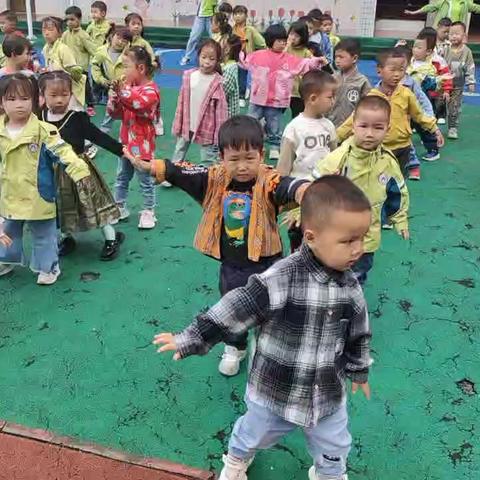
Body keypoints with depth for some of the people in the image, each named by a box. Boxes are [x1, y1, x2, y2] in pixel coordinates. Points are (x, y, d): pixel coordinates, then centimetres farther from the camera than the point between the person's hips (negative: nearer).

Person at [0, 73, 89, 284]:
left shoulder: (43, 130, -17)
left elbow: (62, 151, -24)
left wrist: (78, 169, -37)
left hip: (38, 197, -5)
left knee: (43, 235, 10)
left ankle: (49, 266, 28)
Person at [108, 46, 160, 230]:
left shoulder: (150, 89, -15)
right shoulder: (128, 86, 8)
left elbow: (139, 104, -38)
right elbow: (114, 112, 6)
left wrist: (124, 90, -31)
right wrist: (115, 94, -9)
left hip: (142, 143, -8)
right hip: (125, 140, 8)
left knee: (145, 179, 4)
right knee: (121, 177, 18)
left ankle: (148, 212, 17)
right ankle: (119, 208, 31)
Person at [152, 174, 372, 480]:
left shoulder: (350, 286, -12)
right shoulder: (281, 280, -30)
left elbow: (358, 333, 3)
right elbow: (236, 309, -25)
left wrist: (359, 371, 17)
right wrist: (191, 340, -22)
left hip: (329, 395, 3)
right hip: (275, 390, -3)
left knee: (334, 450, 24)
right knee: (254, 434, 26)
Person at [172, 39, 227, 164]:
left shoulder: (218, 82, -15)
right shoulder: (189, 76, -3)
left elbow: (221, 109, -12)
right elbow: (181, 101, 3)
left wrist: (220, 133, -12)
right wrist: (177, 125, 5)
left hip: (207, 128, -4)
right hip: (187, 125, 4)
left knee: (208, 162, 8)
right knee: (178, 155, 20)